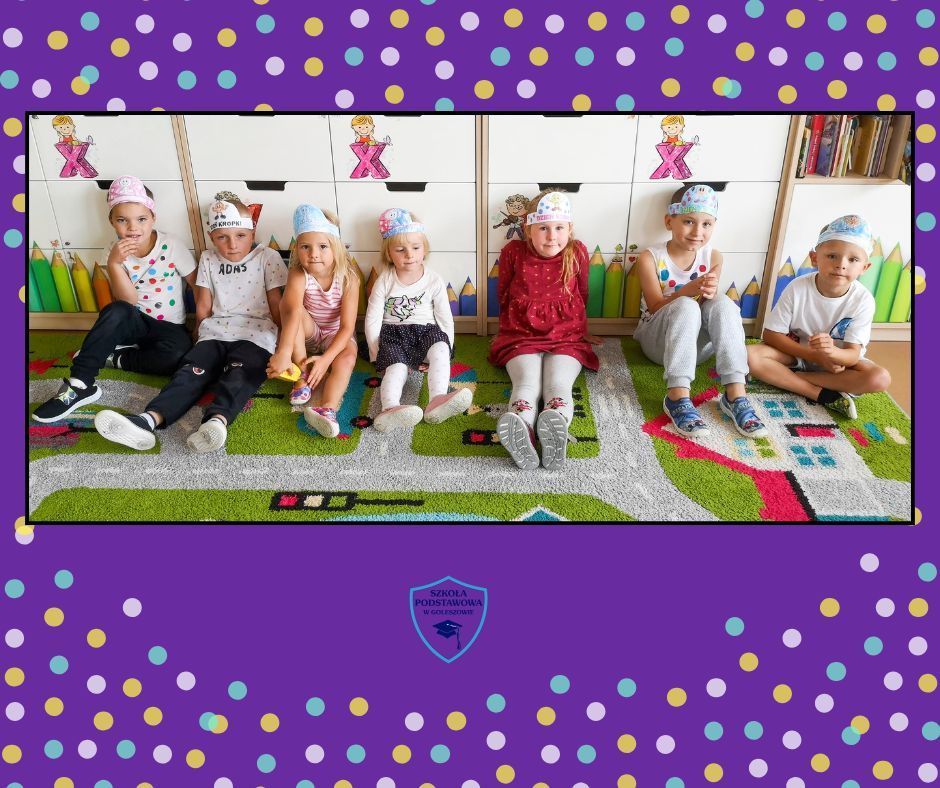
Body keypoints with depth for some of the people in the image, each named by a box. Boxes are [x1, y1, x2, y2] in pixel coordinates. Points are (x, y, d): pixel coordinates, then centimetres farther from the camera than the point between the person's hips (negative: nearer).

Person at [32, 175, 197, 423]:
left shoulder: (172, 246, -11)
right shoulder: (114, 253, -6)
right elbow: (128, 302, -15)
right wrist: (114, 264, -28)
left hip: (170, 327, -1)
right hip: (134, 324, 1)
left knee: (177, 355, -36)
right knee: (116, 311, -35)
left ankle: (115, 358, -10)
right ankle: (80, 384, -29)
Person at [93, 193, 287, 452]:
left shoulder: (267, 257, 8)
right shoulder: (208, 259, 18)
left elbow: (276, 306, 8)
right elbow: (203, 308, 19)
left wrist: (283, 343, 5)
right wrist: (204, 338, 15)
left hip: (255, 336, -3)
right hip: (215, 334, 3)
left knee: (238, 373, -34)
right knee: (191, 370, -24)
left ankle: (217, 419, -62)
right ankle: (149, 420, -48)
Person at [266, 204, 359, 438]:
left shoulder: (348, 279, -23)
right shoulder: (298, 276, -23)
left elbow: (347, 327, -24)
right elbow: (292, 312, -42)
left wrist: (326, 359, -37)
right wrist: (283, 352, -56)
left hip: (337, 336, 0)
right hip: (308, 333, 1)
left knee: (347, 359, -33)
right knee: (289, 303, -29)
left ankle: (328, 409, -49)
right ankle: (303, 375, -23)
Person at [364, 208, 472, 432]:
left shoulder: (434, 281, 1)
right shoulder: (384, 281, -1)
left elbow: (445, 319, 3)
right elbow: (372, 320, 0)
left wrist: (444, 352, -5)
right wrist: (376, 354, -5)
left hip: (425, 331, 1)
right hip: (392, 334, -1)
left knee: (440, 348, -32)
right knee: (396, 366, -30)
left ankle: (437, 399, -51)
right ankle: (390, 408, -57)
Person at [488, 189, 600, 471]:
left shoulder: (577, 252, 4)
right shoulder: (513, 252, 1)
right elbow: (503, 295, 18)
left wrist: (580, 330, 32)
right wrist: (509, 326, 28)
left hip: (566, 338, 1)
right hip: (521, 337, -1)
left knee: (558, 384, -30)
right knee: (527, 382, -31)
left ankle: (555, 425, -60)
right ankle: (520, 433, -61)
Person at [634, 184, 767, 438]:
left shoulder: (713, 257, -1)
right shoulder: (650, 258, -11)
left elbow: (711, 305, -2)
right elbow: (656, 307, -15)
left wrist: (710, 293, -27)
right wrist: (688, 290, -33)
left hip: (698, 343, 3)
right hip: (657, 340, -3)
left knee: (723, 303, -28)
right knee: (686, 306, -34)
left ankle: (735, 395, -33)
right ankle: (678, 397, -40)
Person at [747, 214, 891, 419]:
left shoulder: (863, 300, -19)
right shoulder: (797, 289, -20)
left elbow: (853, 355, -21)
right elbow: (771, 334, -16)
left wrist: (831, 352, -46)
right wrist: (816, 356, -23)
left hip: (838, 359, 1)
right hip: (795, 353, 0)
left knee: (880, 379, -27)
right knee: (750, 355, -28)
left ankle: (788, 377, -22)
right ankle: (824, 395, -24)